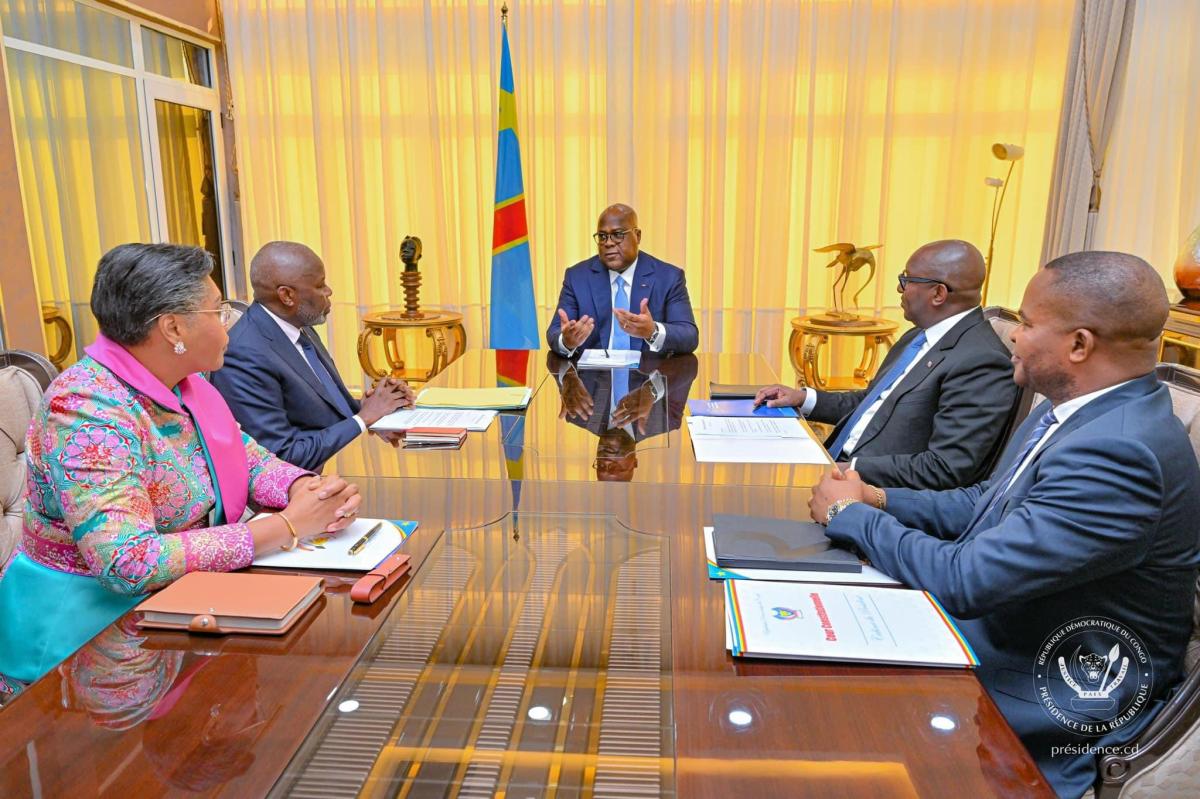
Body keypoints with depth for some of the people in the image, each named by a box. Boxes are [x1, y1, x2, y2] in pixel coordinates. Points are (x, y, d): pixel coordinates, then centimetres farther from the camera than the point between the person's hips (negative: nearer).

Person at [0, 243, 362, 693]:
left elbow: (250, 458, 8)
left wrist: (308, 488, -15)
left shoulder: (181, 381, 0)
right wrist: (285, 527, -29)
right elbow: (129, 563, -32)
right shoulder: (88, 411, -25)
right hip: (91, 622, -7)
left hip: (172, 596, 7)